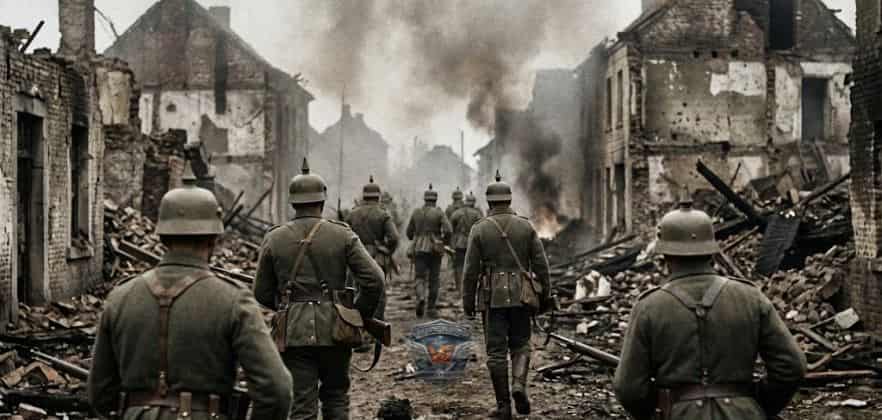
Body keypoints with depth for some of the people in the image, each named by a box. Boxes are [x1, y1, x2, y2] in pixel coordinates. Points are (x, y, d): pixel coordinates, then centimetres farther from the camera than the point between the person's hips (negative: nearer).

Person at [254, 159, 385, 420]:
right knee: (335, 398, 19)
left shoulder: (274, 239, 2)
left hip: (293, 333, 0)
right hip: (333, 330, 0)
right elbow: (374, 280, -8)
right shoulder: (342, 235, -2)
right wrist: (361, 316, 7)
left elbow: (262, 293, 7)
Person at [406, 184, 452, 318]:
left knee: (420, 277, 4)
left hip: (418, 249, 1)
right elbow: (448, 230, -15)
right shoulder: (439, 213, -4)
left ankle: (420, 298, -26)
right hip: (434, 250, -1)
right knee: (434, 279, 10)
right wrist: (444, 243, 3)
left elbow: (409, 232, 10)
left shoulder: (416, 212, 4)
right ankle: (431, 308, 13)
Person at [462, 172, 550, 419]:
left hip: (492, 297, -1)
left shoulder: (479, 229, -3)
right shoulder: (526, 226, 2)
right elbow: (541, 264, 1)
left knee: (496, 351, 4)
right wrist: (544, 296, 10)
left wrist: (467, 303, 3)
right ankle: (519, 385, -9)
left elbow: (471, 271, -4)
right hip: (520, 296, 1)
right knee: (520, 344, 15)